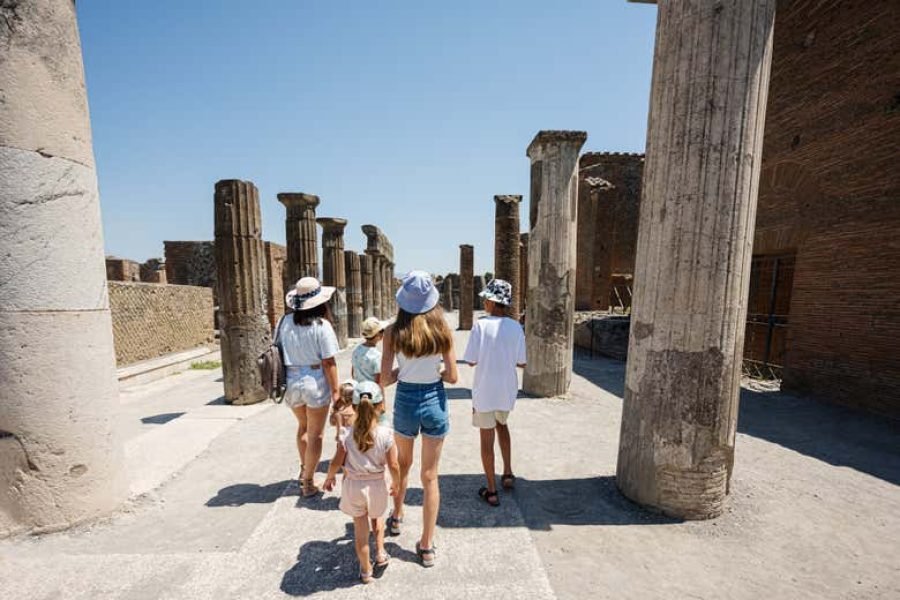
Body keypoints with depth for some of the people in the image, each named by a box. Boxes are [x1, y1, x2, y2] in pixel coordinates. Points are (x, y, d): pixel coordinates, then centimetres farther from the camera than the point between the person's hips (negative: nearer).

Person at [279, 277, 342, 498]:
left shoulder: (286, 322, -3)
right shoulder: (322, 325, -15)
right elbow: (328, 362, -15)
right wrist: (335, 390, -7)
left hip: (292, 381, 5)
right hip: (315, 382, -5)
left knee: (303, 426, 28)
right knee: (315, 434, 12)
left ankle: (303, 470, 44)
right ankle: (307, 483, 23)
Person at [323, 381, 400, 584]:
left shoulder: (348, 435, -18)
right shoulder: (385, 435, -21)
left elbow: (336, 463, -10)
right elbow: (393, 466, -15)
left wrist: (329, 479, 11)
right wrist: (395, 484, 4)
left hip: (353, 485, 1)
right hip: (376, 485, 0)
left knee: (360, 529, 19)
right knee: (377, 518, 32)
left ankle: (366, 571, 35)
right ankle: (380, 553, 33)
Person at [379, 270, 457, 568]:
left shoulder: (393, 332, -13)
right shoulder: (443, 329, -11)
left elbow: (385, 379, -12)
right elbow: (452, 376, -9)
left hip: (405, 401, 1)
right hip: (434, 401, 0)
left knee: (403, 465, 28)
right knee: (430, 476, 14)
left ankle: (397, 518, 50)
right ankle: (426, 546, 27)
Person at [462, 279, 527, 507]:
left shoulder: (481, 325, -16)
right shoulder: (515, 327, -6)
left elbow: (472, 361, -13)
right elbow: (521, 363, -1)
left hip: (485, 390, -4)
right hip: (507, 389, 4)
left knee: (487, 438, 11)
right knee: (501, 425, 31)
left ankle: (491, 491, 25)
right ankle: (507, 474, 33)